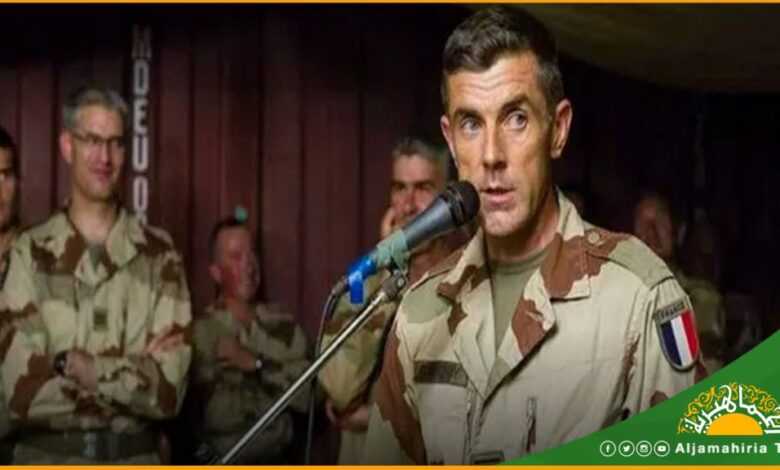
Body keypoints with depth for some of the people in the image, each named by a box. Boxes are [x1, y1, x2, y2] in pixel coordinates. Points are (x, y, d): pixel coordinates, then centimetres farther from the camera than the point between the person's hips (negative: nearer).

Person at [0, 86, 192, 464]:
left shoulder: (159, 255, 1)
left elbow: (169, 390, -7)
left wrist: (73, 366, -13)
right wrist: (134, 371, -11)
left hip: (134, 460, 1)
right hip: (46, 460, -1)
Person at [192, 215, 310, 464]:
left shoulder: (284, 326, 5)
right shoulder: (200, 332, -4)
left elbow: (308, 395, -4)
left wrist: (257, 364, -11)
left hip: (275, 459, 2)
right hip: (221, 462, -2)